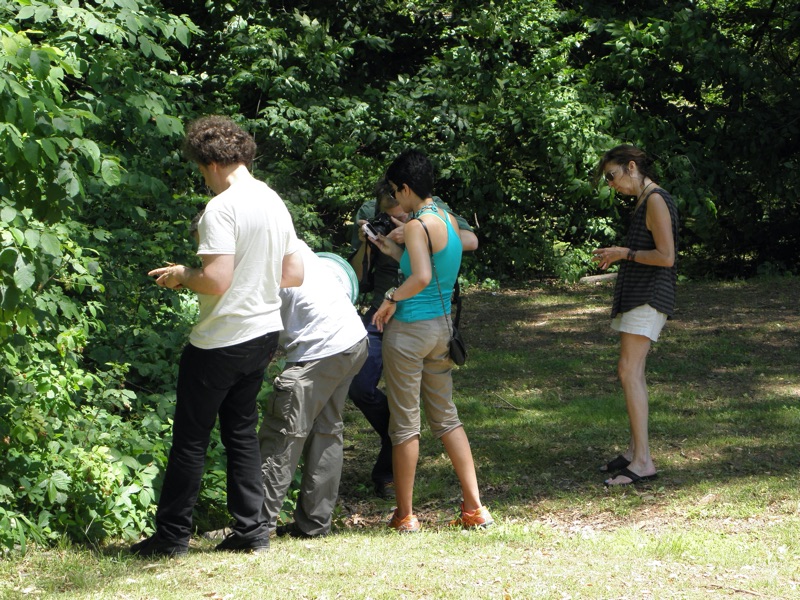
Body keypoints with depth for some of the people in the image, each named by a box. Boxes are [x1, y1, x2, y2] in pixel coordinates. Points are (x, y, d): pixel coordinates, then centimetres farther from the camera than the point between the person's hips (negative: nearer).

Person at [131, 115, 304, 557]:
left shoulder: (221, 208, -19)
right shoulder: (274, 203, 8)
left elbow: (216, 281, -25)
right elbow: (294, 274, 12)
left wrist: (182, 276, -7)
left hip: (220, 341, -8)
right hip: (264, 334, 8)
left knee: (190, 438, 2)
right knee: (241, 430, 16)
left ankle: (171, 536, 8)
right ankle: (251, 529, 15)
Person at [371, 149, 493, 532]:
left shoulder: (418, 225, -17)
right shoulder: (449, 220, 8)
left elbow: (422, 277, -29)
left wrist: (391, 299, -14)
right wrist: (395, 252, 20)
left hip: (409, 329, -8)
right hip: (442, 326, 8)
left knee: (404, 424, 2)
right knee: (446, 418, 15)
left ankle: (404, 515, 9)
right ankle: (474, 508, 12)